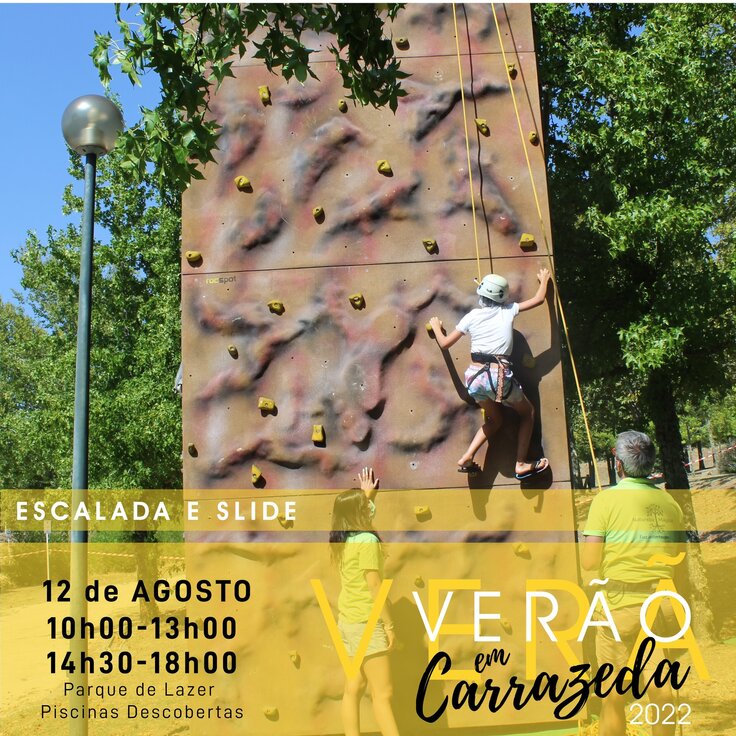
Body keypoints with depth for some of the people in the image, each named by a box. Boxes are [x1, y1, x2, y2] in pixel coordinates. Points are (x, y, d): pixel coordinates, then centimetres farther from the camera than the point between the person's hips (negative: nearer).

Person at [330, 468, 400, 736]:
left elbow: (356, 510, 29)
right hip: (366, 623, -8)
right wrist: (389, 624, -12)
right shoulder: (367, 540, -17)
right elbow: (375, 587, -17)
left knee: (353, 688, 12)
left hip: (346, 621, 8)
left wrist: (365, 493, 38)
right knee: (382, 693, -4)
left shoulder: (342, 539, 5)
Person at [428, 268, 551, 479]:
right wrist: (544, 280, 37)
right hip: (499, 377, -3)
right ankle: (521, 464, 14)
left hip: (475, 377, 3)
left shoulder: (472, 317, 7)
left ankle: (467, 458, 14)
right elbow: (539, 299, 18)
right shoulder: (508, 311, 5)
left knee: (494, 419, 28)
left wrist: (436, 326, 31)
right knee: (527, 412, 22)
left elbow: (444, 343, 12)